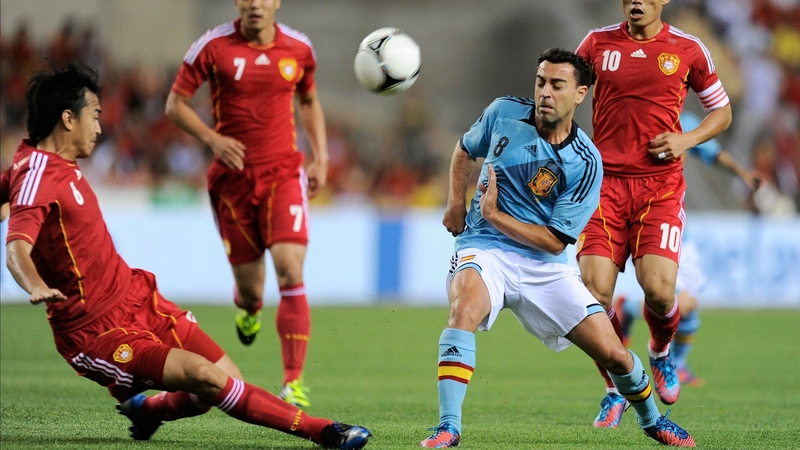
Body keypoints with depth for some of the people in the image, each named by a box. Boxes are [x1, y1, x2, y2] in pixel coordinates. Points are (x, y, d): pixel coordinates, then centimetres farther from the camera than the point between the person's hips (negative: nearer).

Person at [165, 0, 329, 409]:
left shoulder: (298, 49, 3)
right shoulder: (213, 46, -6)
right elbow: (176, 103, 0)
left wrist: (321, 158, 10)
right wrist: (213, 139, -16)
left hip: (283, 175, 1)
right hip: (232, 177, -1)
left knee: (290, 272, -17)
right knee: (250, 289, 5)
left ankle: (294, 383, -16)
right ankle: (248, 307, 46)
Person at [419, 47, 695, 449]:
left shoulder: (585, 163, -10)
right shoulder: (503, 113, -2)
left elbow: (555, 241, -11)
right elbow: (466, 149, 21)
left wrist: (493, 215, -17)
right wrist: (456, 201, 6)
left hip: (543, 265, 0)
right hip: (484, 249, 0)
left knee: (611, 352, -4)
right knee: (466, 308, -35)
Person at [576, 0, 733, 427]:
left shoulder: (688, 49, 5)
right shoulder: (597, 43, 6)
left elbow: (721, 111, 16)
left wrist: (687, 139, -3)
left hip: (660, 184, -1)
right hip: (605, 181, 1)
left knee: (658, 289, -17)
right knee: (593, 291, -11)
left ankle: (661, 352, 21)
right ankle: (616, 388, 12)